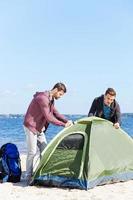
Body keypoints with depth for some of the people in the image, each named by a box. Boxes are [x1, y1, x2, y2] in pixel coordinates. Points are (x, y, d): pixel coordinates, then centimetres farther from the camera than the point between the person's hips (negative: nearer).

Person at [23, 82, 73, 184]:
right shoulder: (43, 98, -23)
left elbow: (56, 113, 12)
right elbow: (48, 117, -25)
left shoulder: (51, 100, 8)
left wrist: (67, 121, -2)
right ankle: (28, 177, 0)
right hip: (31, 126, -10)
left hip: (39, 128, 10)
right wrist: (63, 124, -20)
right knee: (32, 152, -9)